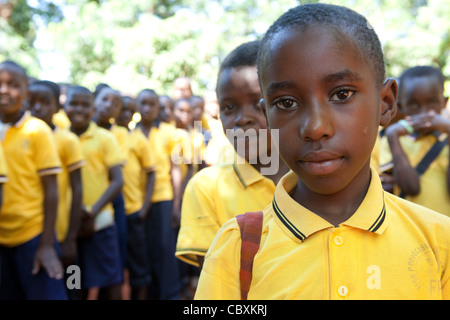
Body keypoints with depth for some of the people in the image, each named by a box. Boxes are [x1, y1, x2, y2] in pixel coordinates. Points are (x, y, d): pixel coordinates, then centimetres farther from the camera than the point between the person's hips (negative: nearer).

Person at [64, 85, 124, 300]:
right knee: (77, 284, 13)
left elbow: (117, 181, -6)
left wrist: (93, 212, -17)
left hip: (99, 222, -2)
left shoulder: (104, 138, -2)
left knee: (111, 283, 2)